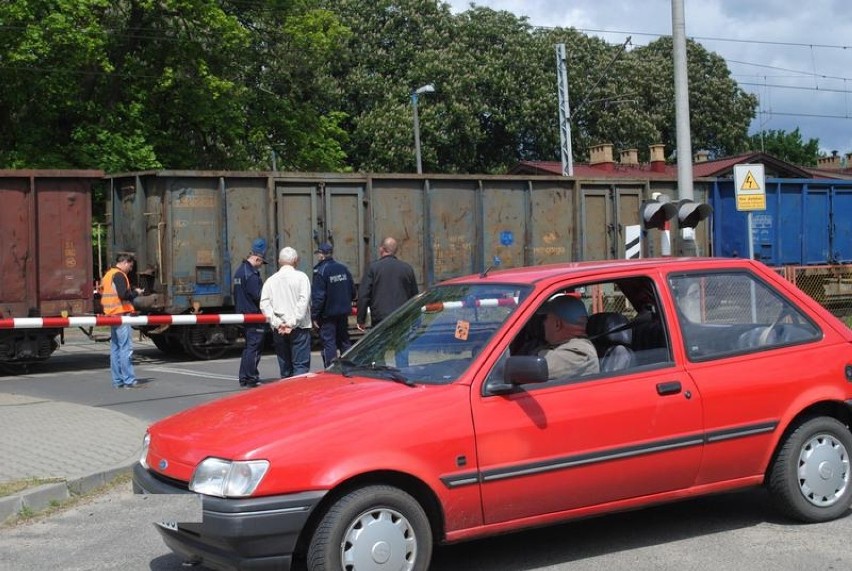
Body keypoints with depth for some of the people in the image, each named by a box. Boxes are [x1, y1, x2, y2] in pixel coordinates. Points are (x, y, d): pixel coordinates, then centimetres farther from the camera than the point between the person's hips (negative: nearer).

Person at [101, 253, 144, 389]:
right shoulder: (119, 275, -11)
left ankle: (117, 380, 13)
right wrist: (136, 292, -5)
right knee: (126, 348, -9)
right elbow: (123, 294, -23)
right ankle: (129, 381, -10)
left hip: (111, 315, 10)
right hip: (121, 314, -10)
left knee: (115, 348, 11)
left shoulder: (107, 274, 18)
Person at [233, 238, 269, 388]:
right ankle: (251, 378, -2)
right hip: (254, 314, -10)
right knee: (254, 347, -4)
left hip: (243, 313, 10)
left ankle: (244, 378, 18)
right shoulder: (251, 274, -18)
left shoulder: (239, 271, 14)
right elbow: (259, 296, -22)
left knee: (249, 346, 17)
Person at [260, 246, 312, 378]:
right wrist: (292, 323, -12)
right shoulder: (301, 277, -3)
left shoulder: (271, 280, 8)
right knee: (301, 365, -5)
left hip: (279, 331, 4)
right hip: (299, 328, -4)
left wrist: (278, 323, -5)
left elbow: (264, 305, -1)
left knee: (285, 366, 12)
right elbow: (303, 301, -13)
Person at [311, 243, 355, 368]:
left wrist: (314, 315, -13)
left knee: (328, 343, -1)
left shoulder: (320, 271, -15)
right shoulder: (343, 268, 4)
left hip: (328, 314, -6)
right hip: (343, 312, 6)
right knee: (344, 341, 16)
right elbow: (352, 291, 9)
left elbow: (318, 296, -19)